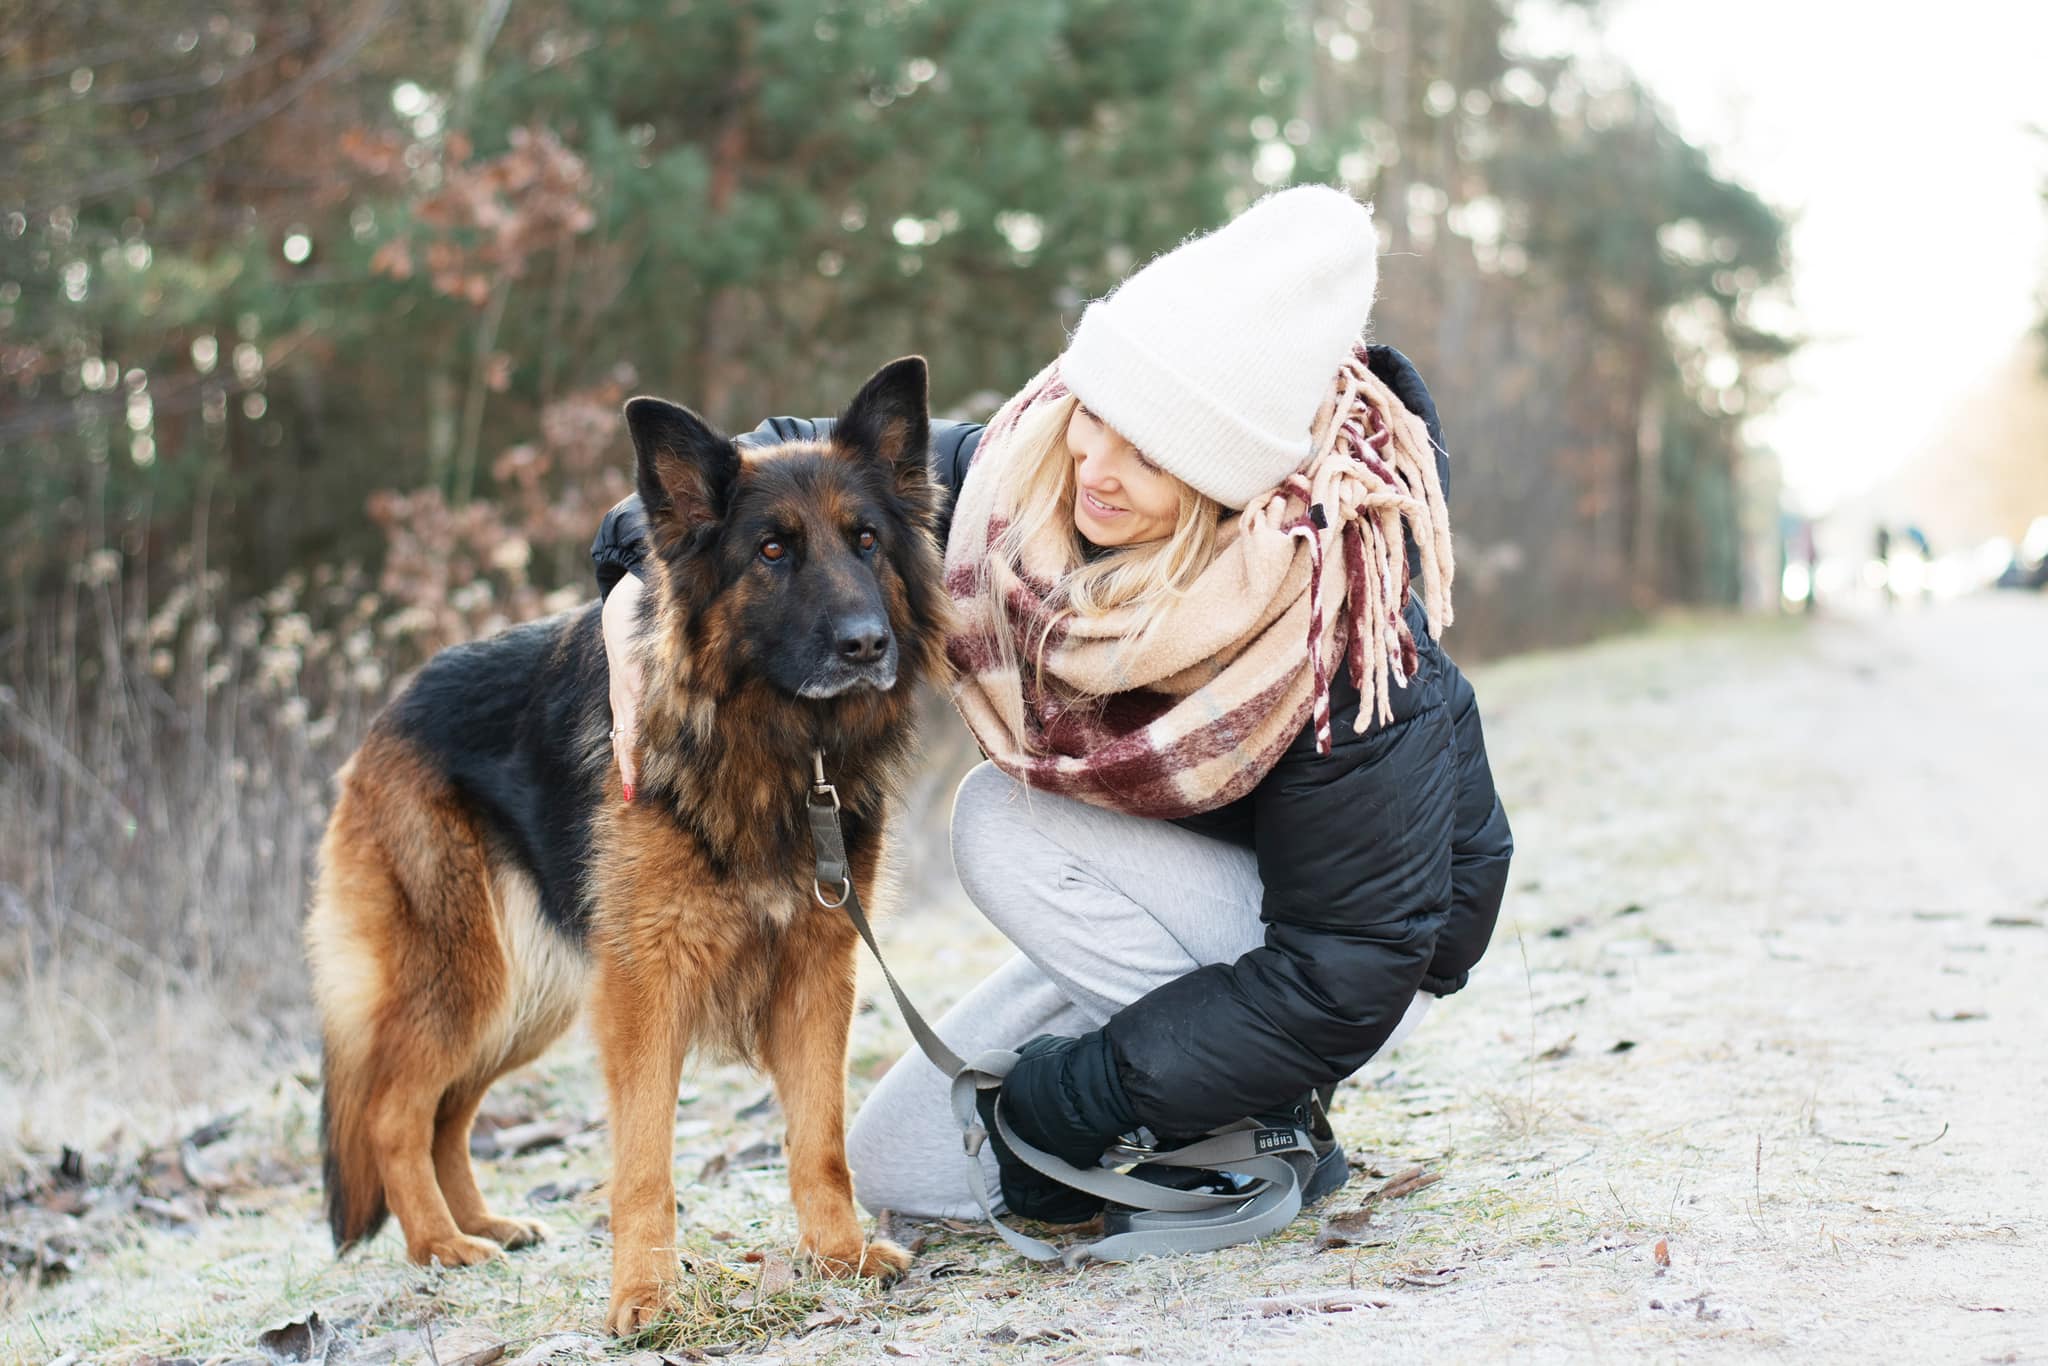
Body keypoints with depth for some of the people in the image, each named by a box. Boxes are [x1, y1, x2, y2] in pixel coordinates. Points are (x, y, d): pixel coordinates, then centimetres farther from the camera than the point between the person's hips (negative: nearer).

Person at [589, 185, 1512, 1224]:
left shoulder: (1342, 644, -35)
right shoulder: (1032, 468, -21)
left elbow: (1349, 973, -30)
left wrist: (1077, 1090, -29)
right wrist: (644, 574, -28)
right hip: (1173, 918, 6)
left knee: (1007, 824, -27)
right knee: (893, 1169, 3)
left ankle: (1258, 1125, -12)